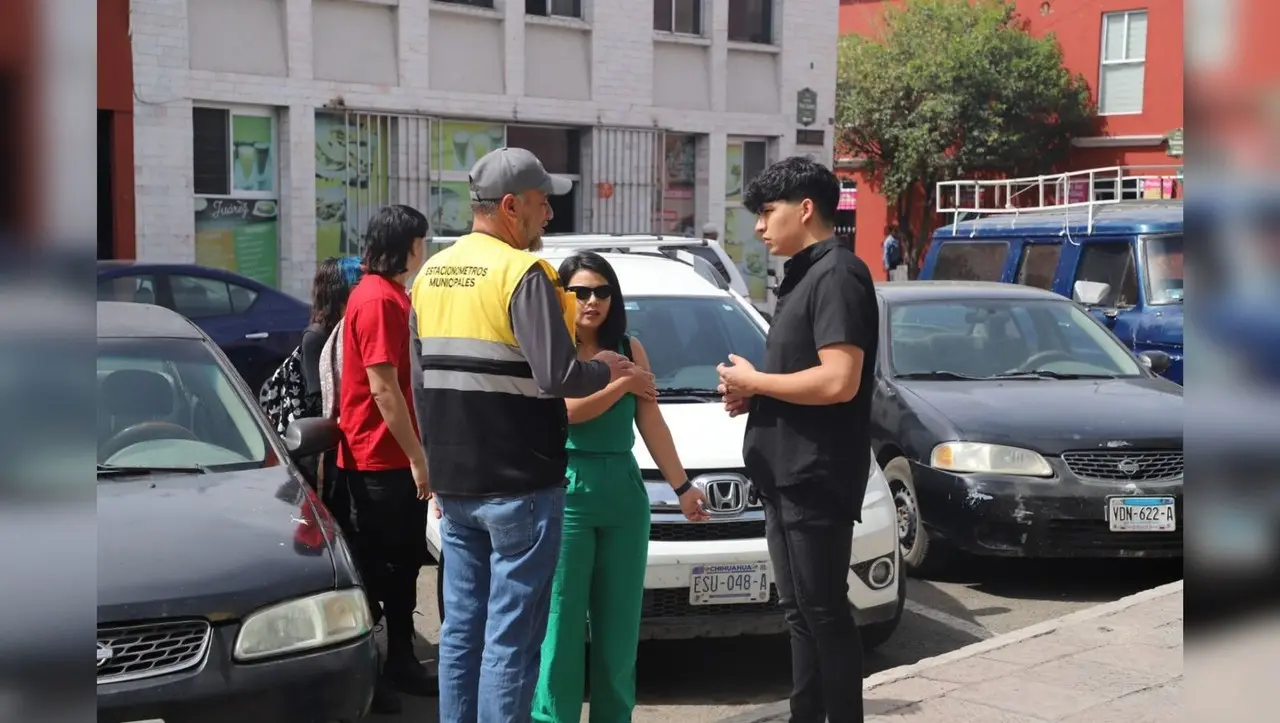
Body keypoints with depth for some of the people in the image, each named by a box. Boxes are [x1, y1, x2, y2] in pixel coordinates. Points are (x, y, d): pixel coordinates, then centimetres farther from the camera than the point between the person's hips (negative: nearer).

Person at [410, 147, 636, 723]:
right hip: (520, 486, -8)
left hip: (455, 485, 8)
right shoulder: (522, 272, -14)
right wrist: (604, 370, -2)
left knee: (460, 630, 14)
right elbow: (557, 375, -23)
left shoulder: (431, 274, 11)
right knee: (510, 638, -1)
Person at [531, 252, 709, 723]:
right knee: (562, 625, -4)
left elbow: (651, 423, 11)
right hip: (567, 493, -4)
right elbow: (566, 410, -16)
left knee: (619, 625, 8)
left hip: (624, 493, 4)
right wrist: (623, 383, -6)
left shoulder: (630, 349, 11)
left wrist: (681, 485, 9)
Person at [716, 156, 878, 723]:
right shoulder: (802, 276, 17)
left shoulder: (837, 275, -15)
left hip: (816, 479, -10)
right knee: (800, 613, 15)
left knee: (824, 615, -3)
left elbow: (838, 382, -25)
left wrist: (754, 381, -14)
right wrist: (752, 395, 6)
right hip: (787, 476, 10)